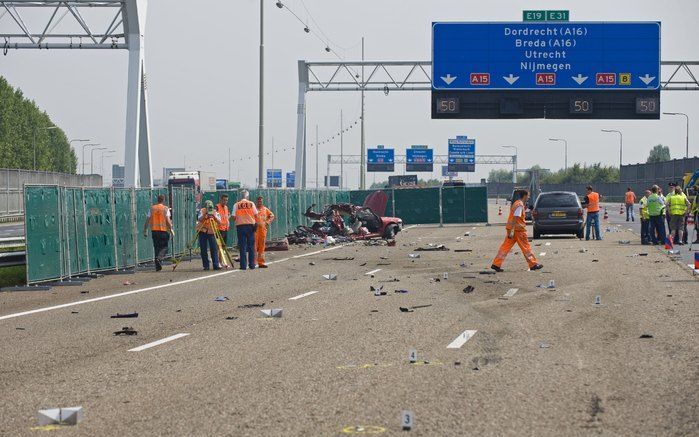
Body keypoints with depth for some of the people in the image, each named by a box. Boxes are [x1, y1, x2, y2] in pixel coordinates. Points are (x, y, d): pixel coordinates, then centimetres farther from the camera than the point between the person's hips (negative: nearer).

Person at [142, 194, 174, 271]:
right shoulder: (165, 209, -3)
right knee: (164, 247, 6)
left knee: (156, 247, 10)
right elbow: (168, 221, -10)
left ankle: (158, 267, 9)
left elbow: (148, 221, 5)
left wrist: (145, 230, 11)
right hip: (163, 230, -3)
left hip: (154, 230, 3)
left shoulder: (152, 208, 6)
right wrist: (171, 230, -3)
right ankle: (159, 258, -23)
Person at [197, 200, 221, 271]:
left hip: (211, 233, 0)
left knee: (214, 249, -7)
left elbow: (219, 223, -16)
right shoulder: (202, 211, -6)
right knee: (204, 250, -1)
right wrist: (205, 214, -36)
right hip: (202, 232, 0)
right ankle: (206, 266, 5)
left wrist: (214, 216, -28)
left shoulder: (215, 213, -4)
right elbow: (200, 219, -24)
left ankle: (216, 265, -7)